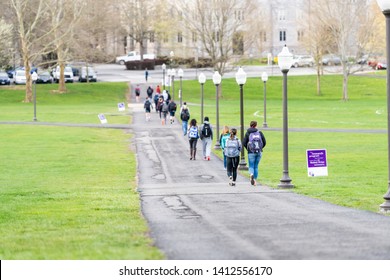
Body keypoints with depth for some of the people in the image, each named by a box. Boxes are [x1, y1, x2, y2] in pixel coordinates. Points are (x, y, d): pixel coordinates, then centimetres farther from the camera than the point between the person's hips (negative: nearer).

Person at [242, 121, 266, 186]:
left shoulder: (248, 133, -2)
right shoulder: (260, 133, 2)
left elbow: (244, 143, -6)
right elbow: (264, 142, 1)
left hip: (251, 152, -2)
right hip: (259, 152, 2)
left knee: (251, 166, 2)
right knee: (256, 166, 15)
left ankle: (251, 174, -27)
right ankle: (255, 180, 16)